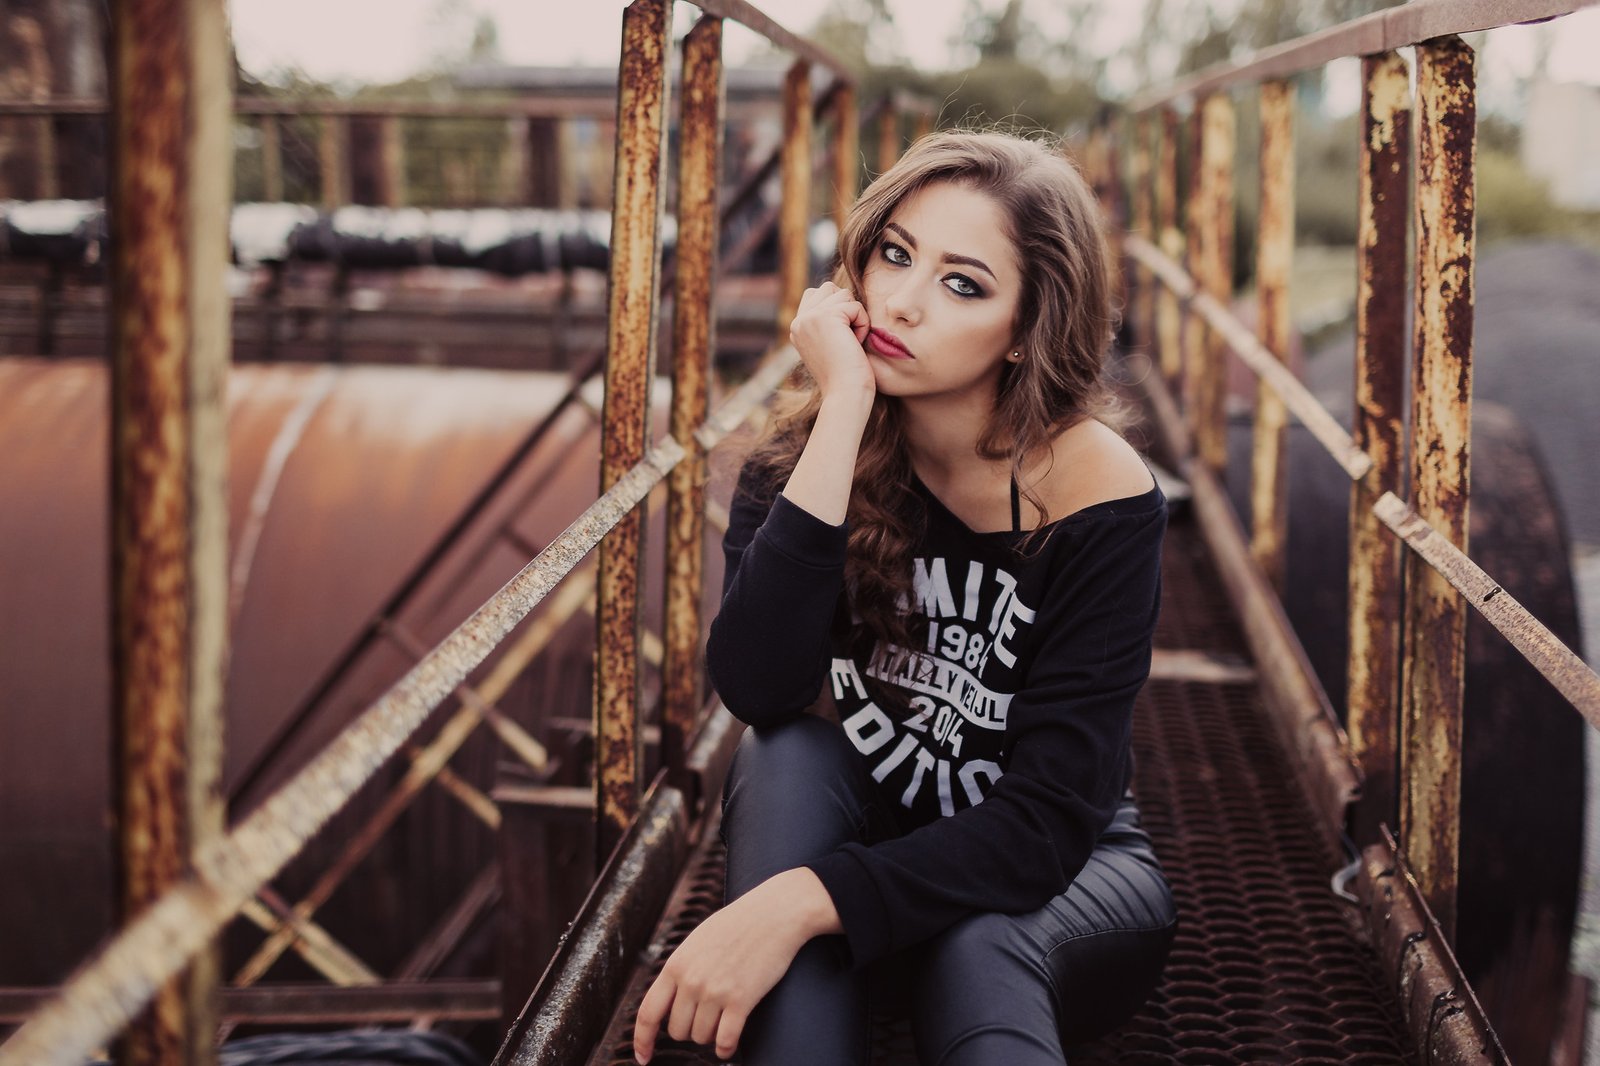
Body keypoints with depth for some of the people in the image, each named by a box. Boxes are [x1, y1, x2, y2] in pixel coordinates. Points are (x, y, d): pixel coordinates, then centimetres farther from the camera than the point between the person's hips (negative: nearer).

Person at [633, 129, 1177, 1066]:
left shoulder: (1099, 490, -21)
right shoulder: (805, 450, -12)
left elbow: (1049, 816, -27)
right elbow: (755, 690, -31)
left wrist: (806, 900, -40)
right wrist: (844, 416, -34)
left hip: (1064, 869, -3)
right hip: (864, 839, 4)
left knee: (974, 949, -37)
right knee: (790, 754, -30)